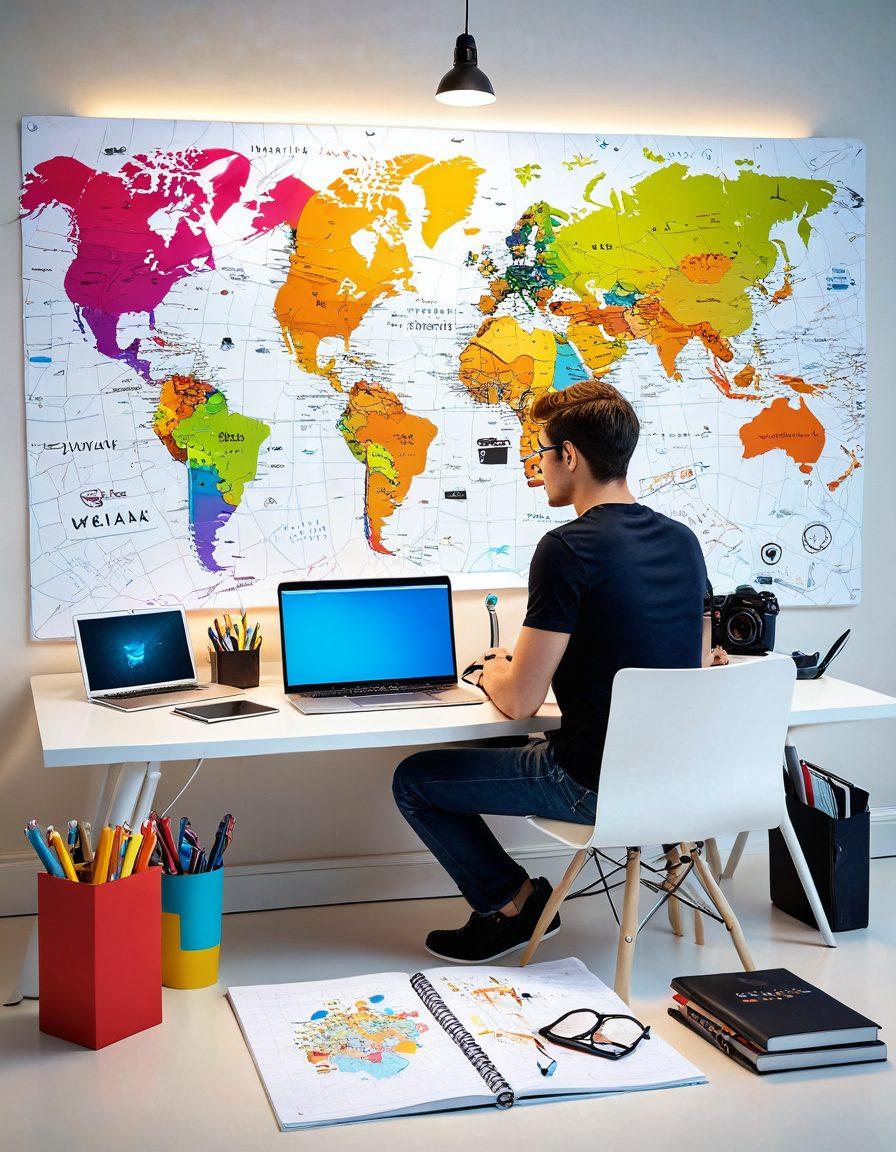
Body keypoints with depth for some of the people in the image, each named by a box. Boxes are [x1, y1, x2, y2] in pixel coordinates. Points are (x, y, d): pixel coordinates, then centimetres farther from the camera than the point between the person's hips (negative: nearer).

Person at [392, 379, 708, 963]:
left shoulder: (569, 549, -20)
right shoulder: (683, 540, 5)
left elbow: (519, 701, -17)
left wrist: (492, 672, 6)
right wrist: (524, 662, 21)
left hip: (597, 783, -8)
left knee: (414, 779, 8)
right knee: (504, 753, 32)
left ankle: (514, 903, 13)